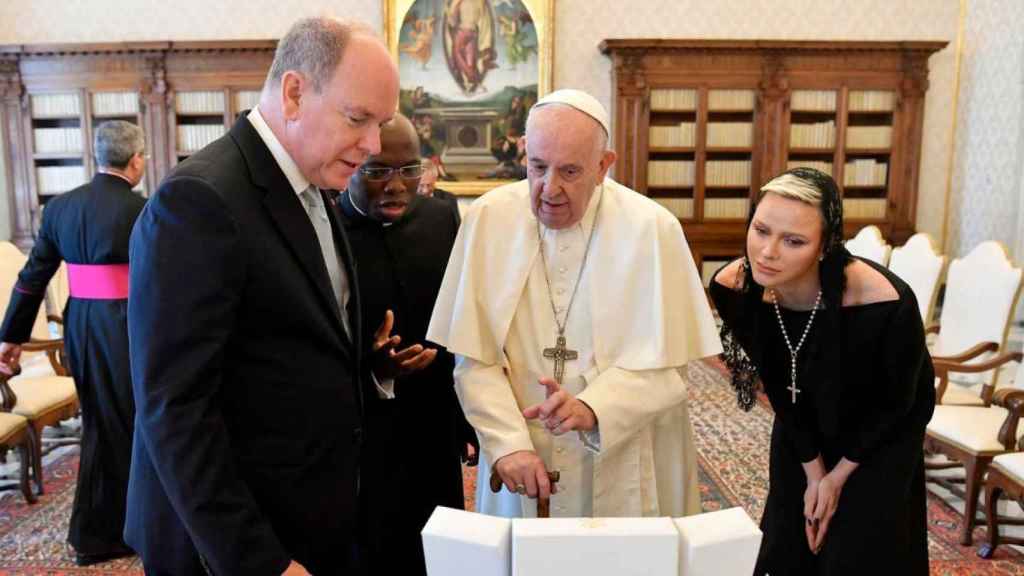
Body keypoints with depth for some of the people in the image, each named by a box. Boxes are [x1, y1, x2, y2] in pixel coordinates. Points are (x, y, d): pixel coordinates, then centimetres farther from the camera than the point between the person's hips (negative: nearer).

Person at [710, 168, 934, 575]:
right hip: (802, 432, 3)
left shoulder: (885, 303, -38)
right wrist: (813, 472, -4)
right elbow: (776, 385, -10)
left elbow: (896, 404, -17)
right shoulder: (733, 287, -27)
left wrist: (839, 475, -8)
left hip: (880, 440, -3)